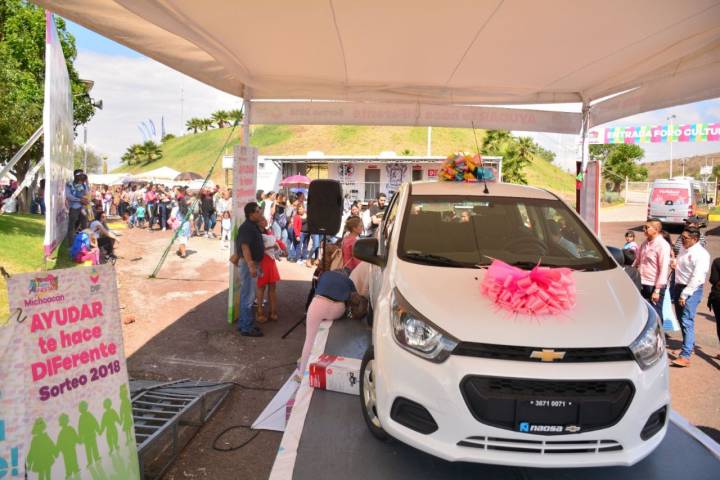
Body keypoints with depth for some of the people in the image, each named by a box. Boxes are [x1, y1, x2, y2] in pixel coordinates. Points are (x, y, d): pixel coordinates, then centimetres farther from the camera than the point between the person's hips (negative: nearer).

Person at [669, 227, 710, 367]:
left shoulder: (701, 254, -15)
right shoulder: (683, 249, 11)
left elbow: (697, 278, -20)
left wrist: (684, 295, -20)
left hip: (692, 290, -9)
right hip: (679, 287, 9)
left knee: (687, 322, -13)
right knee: (682, 320, 17)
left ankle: (685, 356, -15)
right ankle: (689, 346, 34)